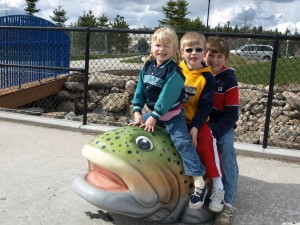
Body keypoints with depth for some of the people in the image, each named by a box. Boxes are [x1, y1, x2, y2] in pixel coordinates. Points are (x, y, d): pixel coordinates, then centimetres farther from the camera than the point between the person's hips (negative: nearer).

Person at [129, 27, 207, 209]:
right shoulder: (147, 67, 1)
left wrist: (154, 117, -23)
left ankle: (199, 184, -22)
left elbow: (167, 97, -24)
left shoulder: (174, 71, -19)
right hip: (153, 112, 8)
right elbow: (140, 90, 4)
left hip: (173, 114, -7)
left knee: (182, 142, -23)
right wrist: (137, 112, -2)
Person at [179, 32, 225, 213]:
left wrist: (195, 127, -16)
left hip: (197, 120, -3)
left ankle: (218, 187, -12)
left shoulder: (207, 77, -6)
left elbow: (205, 106, -8)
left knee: (207, 141, -21)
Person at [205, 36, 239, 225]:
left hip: (222, 124, -3)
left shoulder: (229, 80, -12)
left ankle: (228, 204, -19)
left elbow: (232, 113, -13)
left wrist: (215, 131, -24)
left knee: (227, 150, -24)